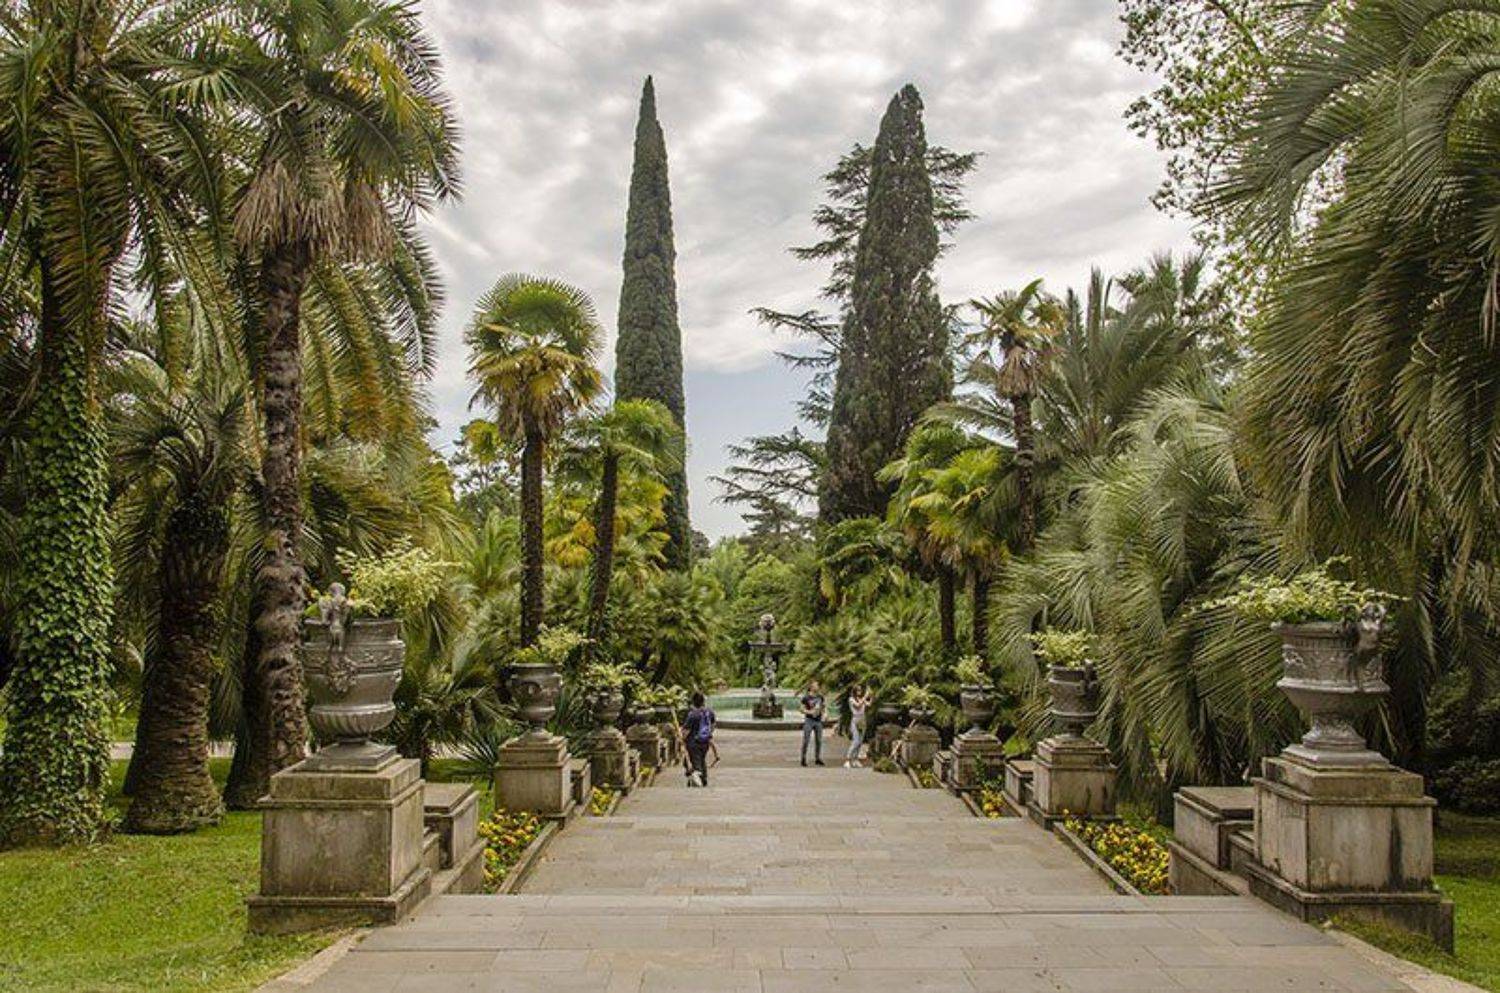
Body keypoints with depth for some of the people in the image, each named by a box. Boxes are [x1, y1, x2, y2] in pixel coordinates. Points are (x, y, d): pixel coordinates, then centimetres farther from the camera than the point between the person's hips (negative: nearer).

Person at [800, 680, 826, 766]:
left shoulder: (820, 697, 7)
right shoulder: (806, 697, -7)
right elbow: (802, 709, -5)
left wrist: (823, 714, 4)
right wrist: (810, 712, -20)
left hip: (818, 720, 5)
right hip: (809, 720, -5)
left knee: (819, 740, 8)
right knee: (806, 740, -4)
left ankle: (817, 758, 18)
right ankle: (803, 759, 3)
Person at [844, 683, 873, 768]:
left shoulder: (862, 699, 12)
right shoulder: (851, 699, -3)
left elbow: (868, 705, 1)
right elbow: (858, 705, -19)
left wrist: (871, 697, -9)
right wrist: (865, 697, -19)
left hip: (862, 721, 6)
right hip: (855, 721, -6)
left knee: (860, 741, 5)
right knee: (856, 741, -16)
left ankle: (855, 759, 12)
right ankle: (847, 760, -15)